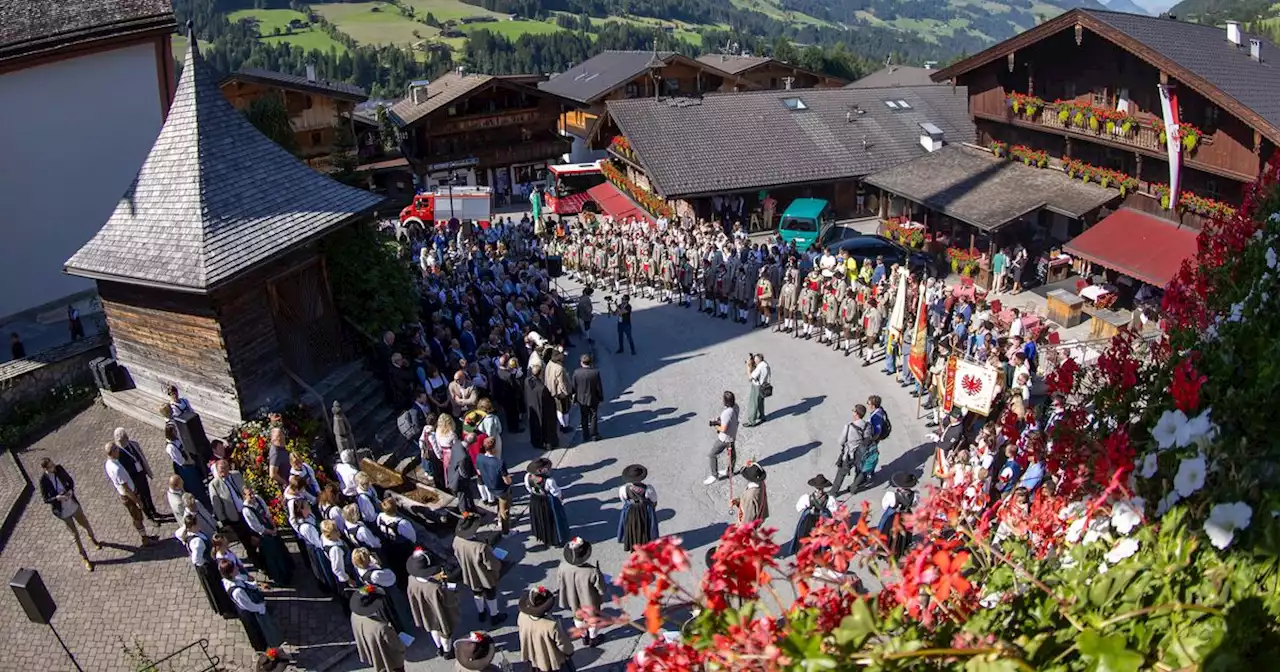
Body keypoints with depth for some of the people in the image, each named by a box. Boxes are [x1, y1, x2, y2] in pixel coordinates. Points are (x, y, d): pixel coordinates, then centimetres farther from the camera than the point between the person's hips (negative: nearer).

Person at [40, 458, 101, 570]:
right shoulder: (44, 480, -22)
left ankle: (93, 540, 55)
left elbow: (70, 481, 1)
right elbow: (45, 499, -13)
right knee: (75, 534, 10)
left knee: (86, 525, 22)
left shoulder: (59, 468, -13)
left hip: (73, 504, 3)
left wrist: (71, 490, -18)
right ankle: (84, 559, 27)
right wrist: (56, 498, -32)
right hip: (62, 510, -3)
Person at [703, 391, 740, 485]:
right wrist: (719, 422, 0)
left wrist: (717, 426, -11)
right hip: (733, 435, 9)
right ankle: (730, 471, 47)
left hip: (725, 438, -9)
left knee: (712, 455, 7)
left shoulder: (726, 413, -36)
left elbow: (723, 429, -31)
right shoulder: (735, 406, -10)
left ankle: (714, 476, 18)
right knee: (731, 453, 27)